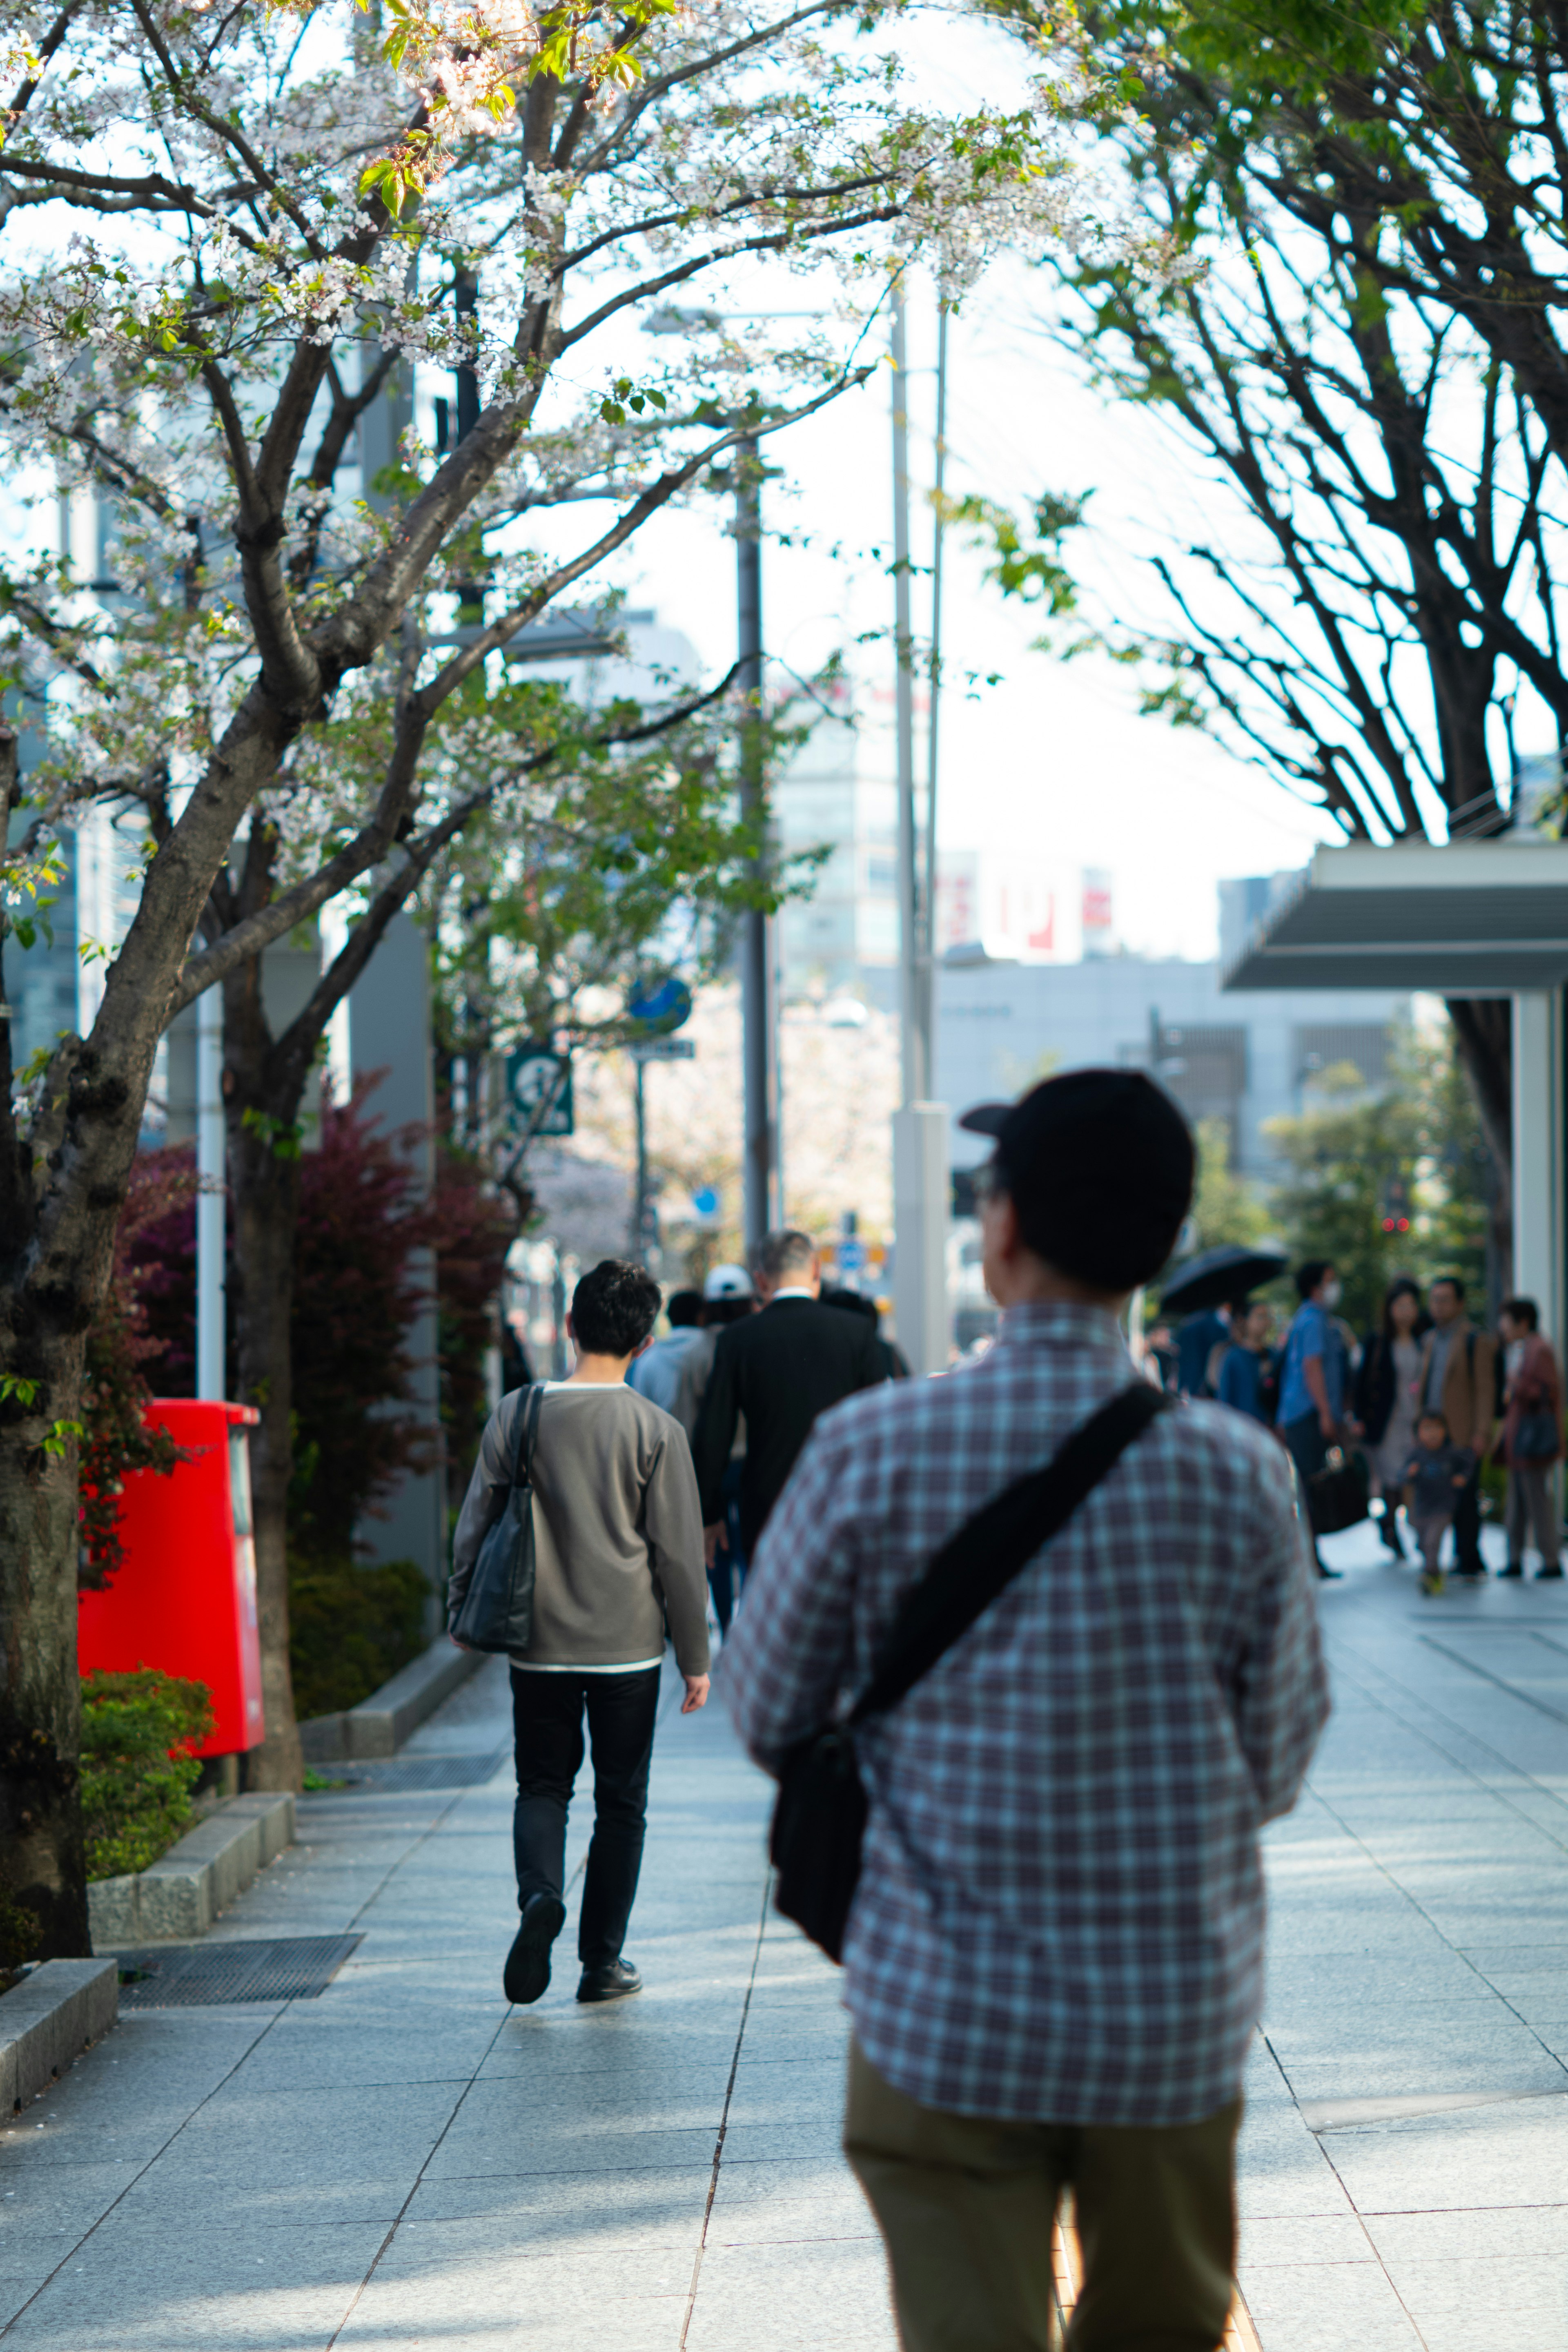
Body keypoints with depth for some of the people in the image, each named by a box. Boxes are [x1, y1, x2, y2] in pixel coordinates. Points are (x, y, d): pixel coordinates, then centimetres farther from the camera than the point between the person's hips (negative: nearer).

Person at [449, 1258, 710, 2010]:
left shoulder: (518, 1414, -3)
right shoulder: (657, 1432, -8)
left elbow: (476, 1523, 3)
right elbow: (679, 1553, -5)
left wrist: (461, 1609, 19)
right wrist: (694, 1657, 5)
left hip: (539, 1644, 1)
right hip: (628, 1646, -1)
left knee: (542, 1785, 14)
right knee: (620, 1802, 10)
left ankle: (539, 1892, -14)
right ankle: (602, 1961, 12)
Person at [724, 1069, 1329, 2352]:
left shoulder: (873, 1450, -11)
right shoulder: (1237, 1472, -8)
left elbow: (768, 1713, 0)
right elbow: (1277, 1763, 0)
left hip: (946, 2007, -1)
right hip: (1176, 2011, 1)